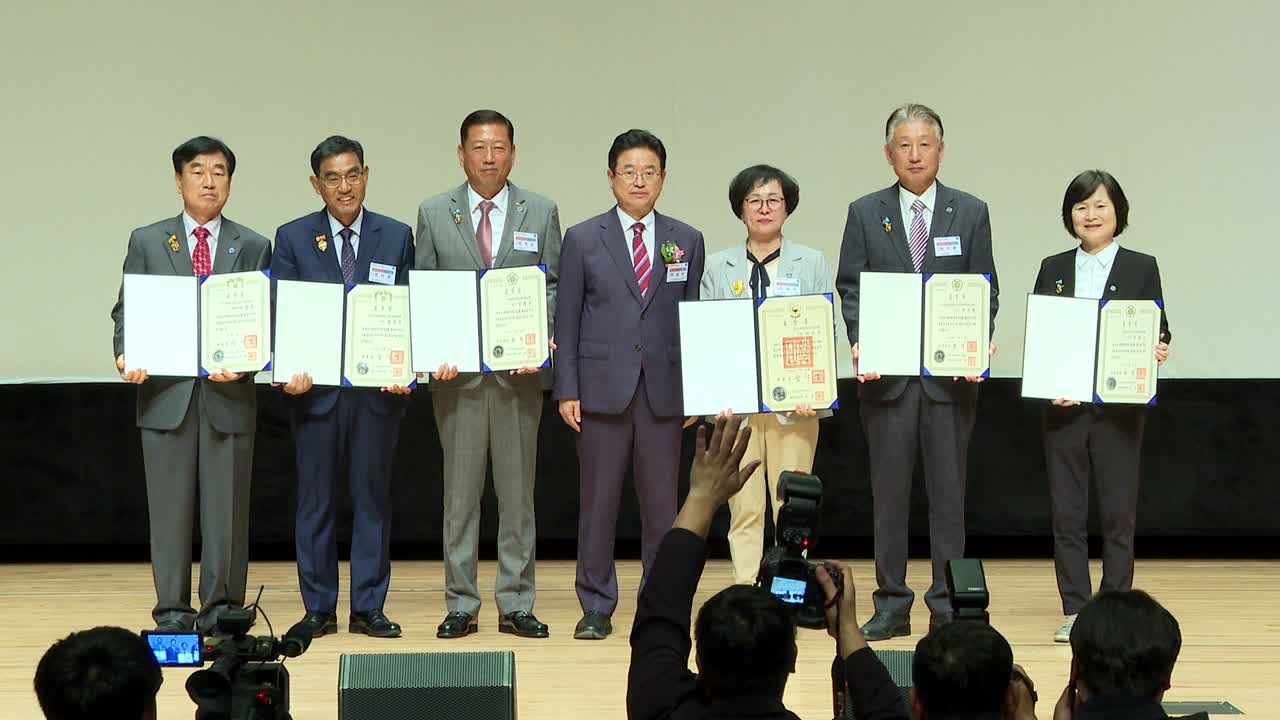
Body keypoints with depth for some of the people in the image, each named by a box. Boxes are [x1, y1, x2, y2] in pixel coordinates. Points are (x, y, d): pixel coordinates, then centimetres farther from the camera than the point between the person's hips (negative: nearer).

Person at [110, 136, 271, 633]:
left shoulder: (253, 248, 10)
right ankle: (172, 612, 8)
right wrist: (126, 356, -11)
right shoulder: (146, 242, 10)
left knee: (226, 508, 3)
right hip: (166, 392, 0)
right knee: (170, 508, 2)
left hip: (230, 394, 0)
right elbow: (127, 310, 8)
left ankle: (222, 611, 11)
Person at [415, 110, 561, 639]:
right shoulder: (433, 214, 7)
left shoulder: (541, 213, 8)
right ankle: (460, 605, 9)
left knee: (518, 491, 4)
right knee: (460, 491, 3)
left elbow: (554, 286, 6)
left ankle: (516, 605, 10)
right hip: (457, 371, 0)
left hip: (519, 370, 0)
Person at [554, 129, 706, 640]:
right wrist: (567, 390, -3)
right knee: (598, 501, 2)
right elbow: (566, 321, 3)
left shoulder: (687, 242, 9)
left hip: (664, 390, 1)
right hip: (602, 387, -1)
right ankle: (595, 609, 11)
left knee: (662, 502, 4)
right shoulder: (583, 239, 5)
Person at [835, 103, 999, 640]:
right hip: (886, 372, 0)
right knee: (889, 490, 3)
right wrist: (859, 342, -12)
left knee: (948, 490, 3)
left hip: (952, 373, 0)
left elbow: (985, 289, 5)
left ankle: (948, 603, 10)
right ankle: (892, 604, 11)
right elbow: (850, 286, 4)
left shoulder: (970, 213, 7)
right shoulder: (865, 213, 7)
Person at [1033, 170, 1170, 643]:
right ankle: (1075, 611, 9)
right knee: (1067, 511, 3)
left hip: (1119, 407, -2)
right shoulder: (1053, 269, 10)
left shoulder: (1141, 268, 4)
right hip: (1064, 405, 2)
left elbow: (1158, 331, 5)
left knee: (1118, 512, 1)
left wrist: (1159, 350, -17)